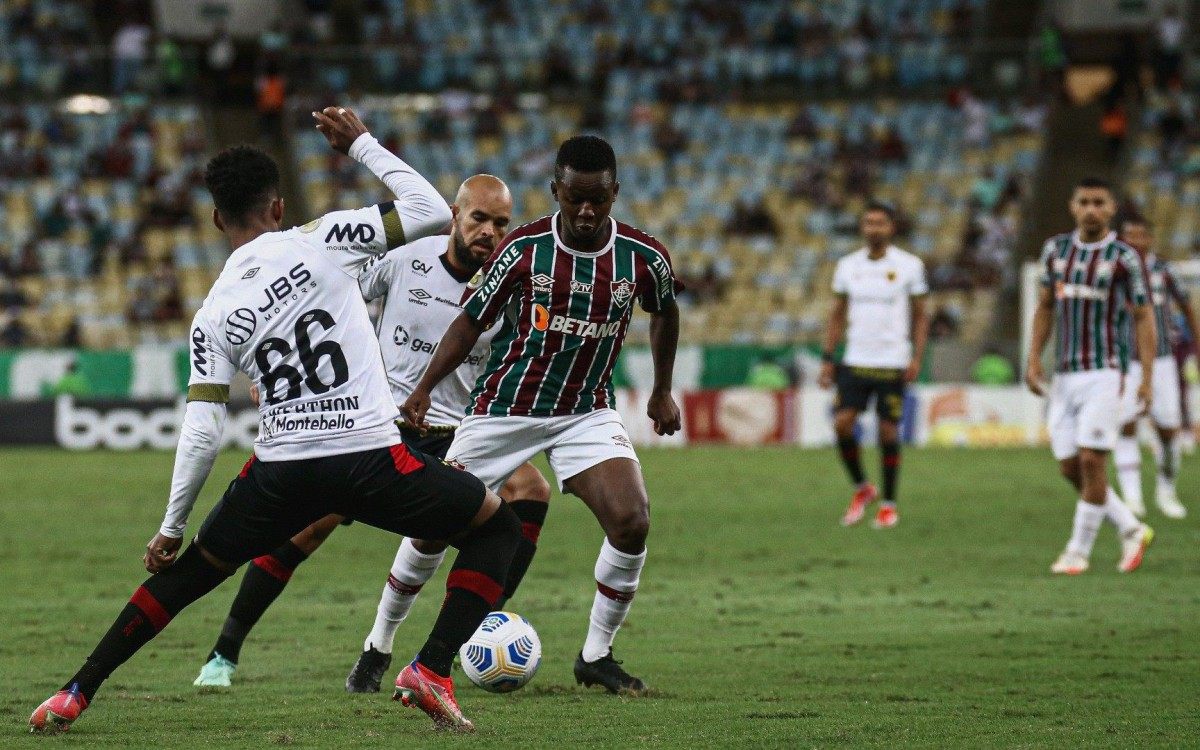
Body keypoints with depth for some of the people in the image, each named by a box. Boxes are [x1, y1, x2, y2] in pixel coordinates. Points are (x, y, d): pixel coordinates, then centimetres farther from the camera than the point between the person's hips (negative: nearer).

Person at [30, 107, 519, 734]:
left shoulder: (212, 316, 4)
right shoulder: (321, 240, -3)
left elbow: (201, 434, 0)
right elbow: (431, 212, -2)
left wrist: (171, 528, 9)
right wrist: (361, 144, 8)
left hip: (281, 471, 3)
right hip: (369, 456, -3)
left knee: (186, 572, 24)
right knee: (497, 528, 17)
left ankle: (73, 697, 21)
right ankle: (431, 671, 2)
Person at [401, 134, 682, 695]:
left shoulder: (643, 259, -10)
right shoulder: (524, 248, -14)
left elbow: (664, 312, 13)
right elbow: (472, 319, -4)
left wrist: (662, 392, 19)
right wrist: (424, 389, -13)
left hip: (587, 412, 1)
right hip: (503, 409, -1)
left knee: (631, 522, -19)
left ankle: (596, 656, -1)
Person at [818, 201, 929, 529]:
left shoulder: (908, 266, -1)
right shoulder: (848, 266, 7)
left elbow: (920, 316, 4)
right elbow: (838, 315, 14)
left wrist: (917, 358, -8)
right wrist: (827, 358, 6)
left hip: (893, 363, -3)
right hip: (855, 361, 3)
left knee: (888, 430, -2)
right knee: (842, 423, -10)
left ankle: (889, 505, 11)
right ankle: (861, 489, 11)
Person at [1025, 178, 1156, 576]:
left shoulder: (1124, 257, -5)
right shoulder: (1055, 248, 9)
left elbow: (1143, 317, -2)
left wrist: (1147, 378, -7)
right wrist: (1034, 359, 6)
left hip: (1103, 374, -5)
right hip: (1063, 375, 5)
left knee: (1091, 461, -11)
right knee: (1070, 468, 3)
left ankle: (1079, 551, 0)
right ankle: (1132, 531, 19)